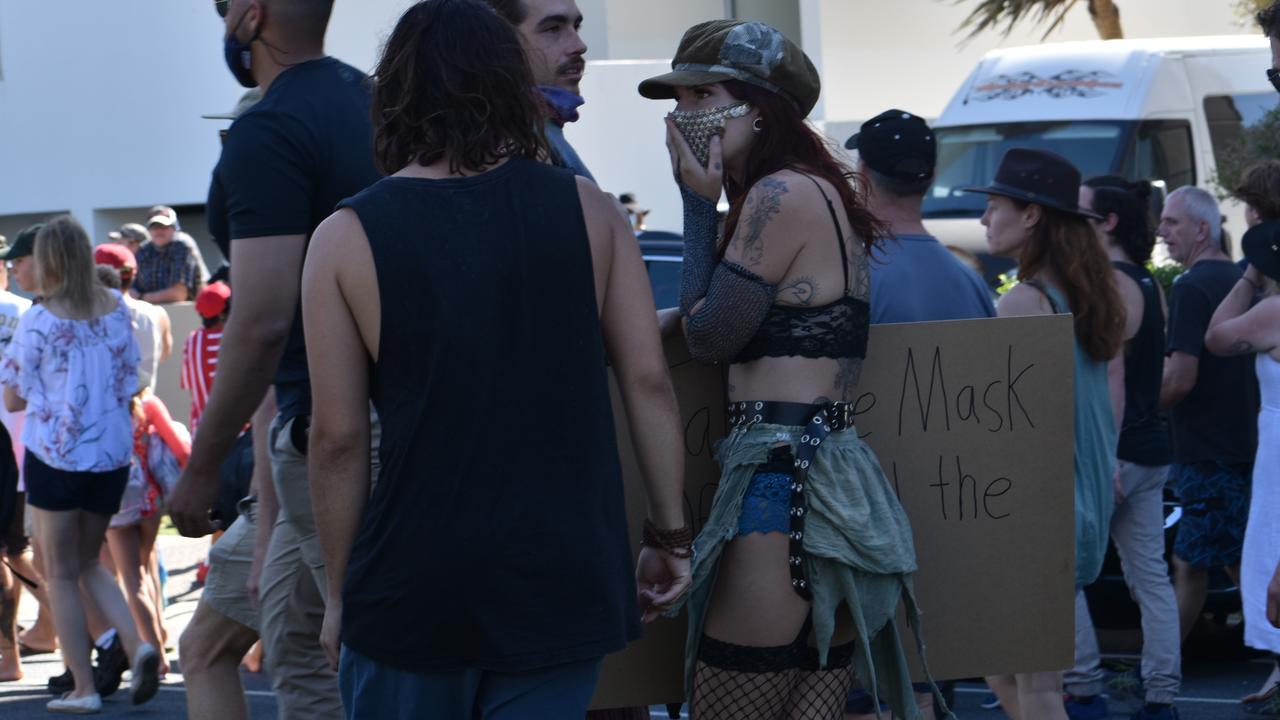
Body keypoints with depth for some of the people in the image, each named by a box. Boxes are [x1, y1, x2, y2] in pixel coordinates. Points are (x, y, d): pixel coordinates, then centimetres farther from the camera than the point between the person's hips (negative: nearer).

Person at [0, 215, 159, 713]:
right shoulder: (118, 311, 1)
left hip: (55, 456, -5)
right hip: (111, 454, 5)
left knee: (61, 574, 8)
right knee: (88, 565, 20)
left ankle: (83, 688, 6)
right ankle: (137, 645, -2)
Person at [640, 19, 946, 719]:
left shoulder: (783, 193, -10)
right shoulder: (821, 191, 19)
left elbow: (708, 333, -6)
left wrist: (698, 203, 1)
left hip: (782, 480, -10)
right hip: (833, 469, 10)